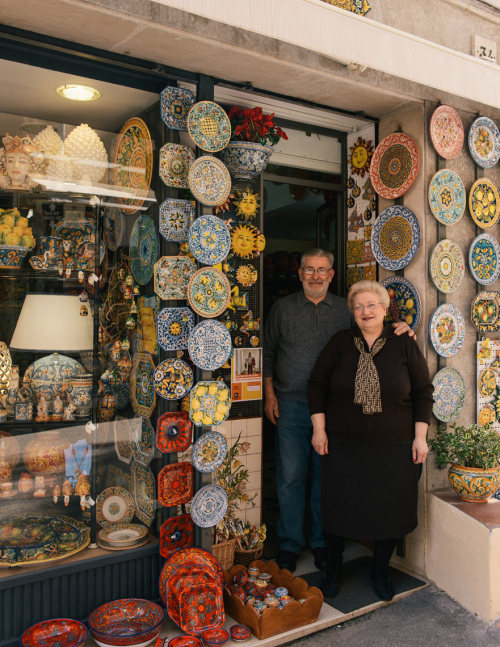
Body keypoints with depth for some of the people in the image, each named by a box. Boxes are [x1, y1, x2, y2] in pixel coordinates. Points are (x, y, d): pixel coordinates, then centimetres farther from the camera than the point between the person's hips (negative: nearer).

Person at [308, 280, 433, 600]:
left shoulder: (404, 345, -1)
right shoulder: (340, 343, 0)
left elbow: (423, 392, 2)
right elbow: (317, 385, 3)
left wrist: (420, 436, -3)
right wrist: (319, 429, -3)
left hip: (394, 448, 0)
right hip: (343, 447, 0)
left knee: (391, 510, 9)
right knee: (339, 507, 9)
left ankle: (381, 570, 33)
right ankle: (333, 568, 32)